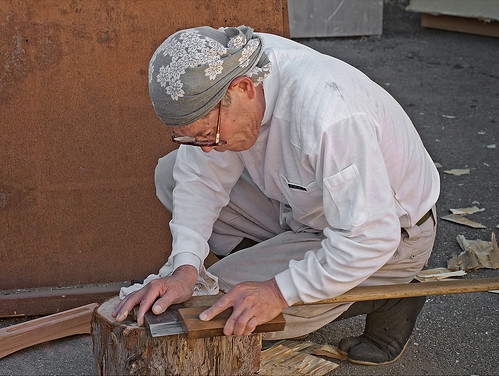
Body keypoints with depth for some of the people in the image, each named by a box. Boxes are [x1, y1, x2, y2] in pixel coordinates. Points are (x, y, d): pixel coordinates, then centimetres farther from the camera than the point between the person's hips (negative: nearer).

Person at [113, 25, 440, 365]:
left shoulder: (328, 114, -39)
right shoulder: (221, 68, -17)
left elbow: (371, 237, -33)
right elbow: (202, 175, -8)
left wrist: (279, 292, -30)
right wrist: (185, 270, -20)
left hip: (393, 232, -7)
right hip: (303, 206, 7)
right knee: (173, 174, -3)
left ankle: (387, 297, -3)